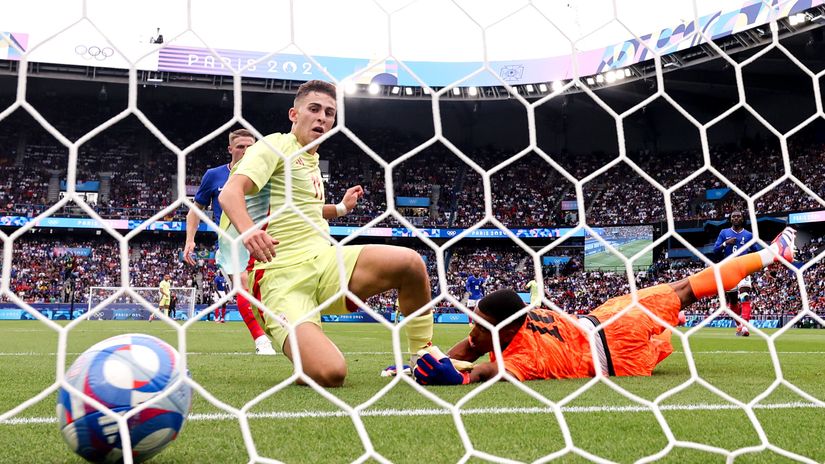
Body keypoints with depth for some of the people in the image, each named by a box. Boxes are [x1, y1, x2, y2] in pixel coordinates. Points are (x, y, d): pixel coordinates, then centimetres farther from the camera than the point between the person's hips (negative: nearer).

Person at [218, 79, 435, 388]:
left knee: (411, 263, -16)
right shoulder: (276, 146, -4)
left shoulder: (313, 159, 21)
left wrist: (340, 208, 37)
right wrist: (248, 230, -39)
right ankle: (306, 369, 7)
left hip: (323, 259, 7)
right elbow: (230, 192, -20)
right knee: (330, 375, -31)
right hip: (283, 274, -7)